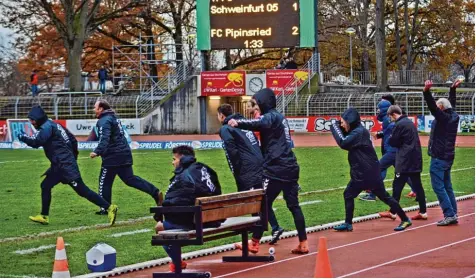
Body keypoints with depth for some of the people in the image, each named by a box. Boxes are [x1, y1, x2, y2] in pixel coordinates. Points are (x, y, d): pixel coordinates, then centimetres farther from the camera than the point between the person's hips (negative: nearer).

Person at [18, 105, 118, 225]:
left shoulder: (47, 127, -9)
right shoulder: (54, 125, 19)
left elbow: (37, 142, -22)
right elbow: (73, 140, 21)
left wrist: (23, 138, -6)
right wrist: (73, 156, 24)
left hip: (66, 165, -10)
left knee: (81, 189, -12)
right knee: (45, 186, 16)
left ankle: (109, 207, -15)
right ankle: (44, 217, 21)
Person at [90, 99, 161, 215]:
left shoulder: (104, 121, -12)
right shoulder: (114, 118, 19)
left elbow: (104, 139, -27)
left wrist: (97, 152, -37)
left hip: (113, 156, -9)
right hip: (124, 154, 9)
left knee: (104, 181, 1)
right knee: (129, 178, 12)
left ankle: (105, 208, 4)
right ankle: (155, 192, 2)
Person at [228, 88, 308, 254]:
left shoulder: (271, 116, -6)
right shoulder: (279, 117, 23)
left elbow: (260, 123, -31)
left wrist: (239, 123, -42)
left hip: (275, 169, -9)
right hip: (290, 167, 9)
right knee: (294, 205, 11)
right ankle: (303, 244, 11)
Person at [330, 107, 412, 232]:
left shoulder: (359, 132, -19)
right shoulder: (355, 131, 12)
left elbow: (343, 143, -27)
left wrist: (334, 127, -15)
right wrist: (337, 126, 3)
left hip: (369, 172, -10)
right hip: (359, 173, 10)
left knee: (384, 196, -5)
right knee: (348, 194, 10)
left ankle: (405, 219, 1)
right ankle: (348, 224, 15)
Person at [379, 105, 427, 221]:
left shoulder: (399, 124, -12)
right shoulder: (410, 123, 15)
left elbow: (392, 142, -8)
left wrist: (391, 138, 12)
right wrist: (400, 143, 7)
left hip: (405, 161, -8)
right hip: (416, 159, 8)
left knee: (397, 185, -2)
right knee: (417, 185, 8)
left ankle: (392, 212, 1)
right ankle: (423, 212, 7)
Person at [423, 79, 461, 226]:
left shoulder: (443, 117, -14)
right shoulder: (453, 116, 10)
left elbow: (432, 106, -28)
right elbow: (452, 104, 29)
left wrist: (426, 91, -39)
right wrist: (453, 89, 41)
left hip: (439, 157, -9)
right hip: (448, 157, 9)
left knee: (438, 186, -10)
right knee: (447, 186, 12)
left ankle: (449, 214, -16)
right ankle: (453, 214, 11)